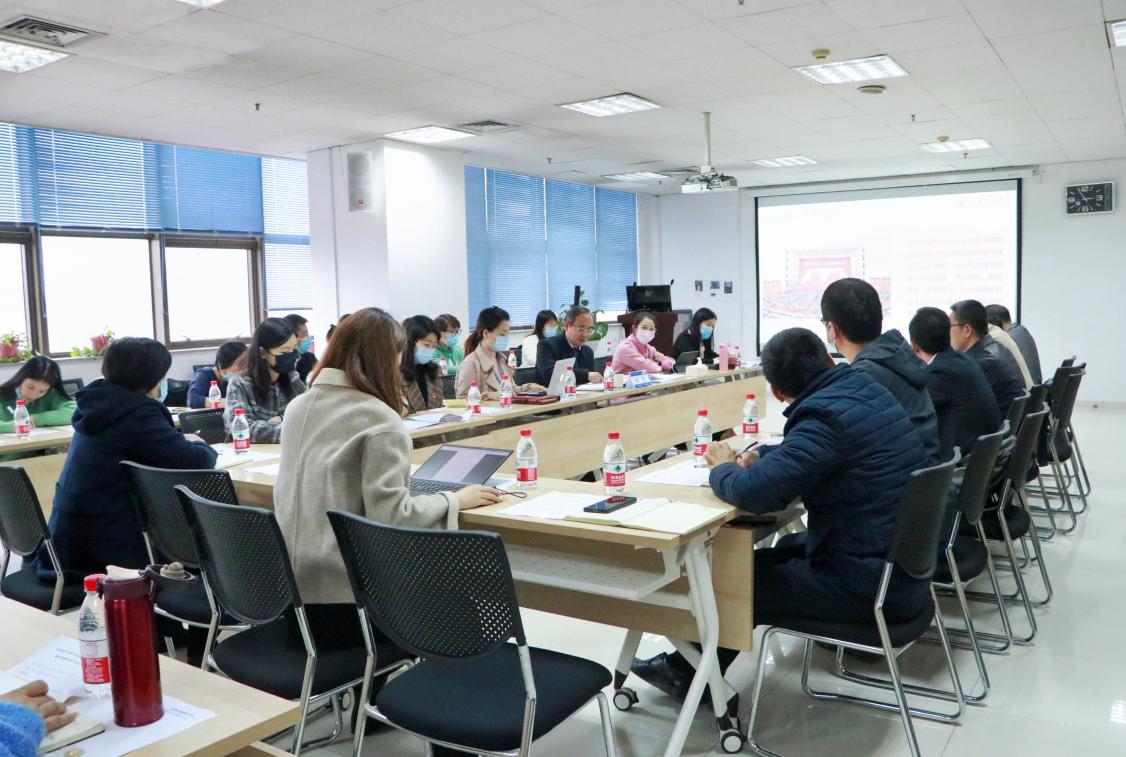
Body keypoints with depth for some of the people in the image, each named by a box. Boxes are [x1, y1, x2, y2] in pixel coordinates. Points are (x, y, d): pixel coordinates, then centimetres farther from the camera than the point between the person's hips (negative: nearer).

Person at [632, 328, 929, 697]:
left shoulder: (826, 416, -24)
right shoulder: (866, 387, 3)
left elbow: (753, 493, -30)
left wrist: (723, 467, -9)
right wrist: (762, 455, 7)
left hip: (873, 584, -9)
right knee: (785, 549, 23)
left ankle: (691, 674, 30)